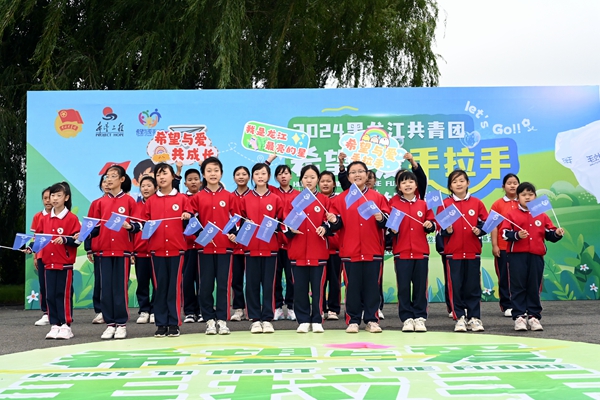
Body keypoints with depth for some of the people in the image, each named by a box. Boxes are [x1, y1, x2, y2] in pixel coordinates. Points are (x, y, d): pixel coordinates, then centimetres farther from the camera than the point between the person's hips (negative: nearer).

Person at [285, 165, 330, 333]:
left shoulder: (324, 200, 5)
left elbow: (329, 221, 7)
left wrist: (324, 228, -13)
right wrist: (290, 229, -14)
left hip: (318, 251, -1)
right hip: (297, 251, 1)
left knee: (318, 287, 2)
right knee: (300, 287, 3)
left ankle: (317, 321, 12)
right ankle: (303, 321, 13)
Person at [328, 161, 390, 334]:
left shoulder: (378, 197, 7)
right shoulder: (340, 199, 6)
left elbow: (388, 221, 3)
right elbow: (337, 225, 3)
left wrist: (381, 218, -18)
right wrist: (334, 220, -18)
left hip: (373, 251, 1)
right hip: (350, 251, 0)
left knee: (372, 286, 5)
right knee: (352, 287, 3)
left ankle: (372, 320, 14)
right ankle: (353, 320, 12)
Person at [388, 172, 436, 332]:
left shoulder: (423, 204, 8)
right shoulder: (393, 203, 2)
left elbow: (432, 224, 13)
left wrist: (430, 225, -7)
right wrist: (391, 229, -16)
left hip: (421, 251, 2)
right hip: (401, 252, -2)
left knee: (420, 286, 4)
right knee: (403, 287, 0)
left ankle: (420, 317, 13)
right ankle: (407, 318, 9)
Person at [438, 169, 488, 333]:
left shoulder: (476, 203, 5)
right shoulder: (445, 204, 2)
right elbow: (441, 228, 2)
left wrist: (479, 231, -11)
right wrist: (448, 230, -17)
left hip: (473, 251, 1)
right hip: (453, 252, -1)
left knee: (473, 286, 6)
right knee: (455, 286, 1)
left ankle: (474, 318, 15)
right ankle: (459, 318, 11)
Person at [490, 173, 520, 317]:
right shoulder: (498, 204, 3)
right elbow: (494, 226, 0)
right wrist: (494, 245, -6)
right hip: (503, 247, -1)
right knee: (504, 277, 3)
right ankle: (507, 306, 11)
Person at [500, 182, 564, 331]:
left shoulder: (542, 216, 13)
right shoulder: (511, 214, 4)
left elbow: (549, 234, 12)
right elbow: (505, 233, -6)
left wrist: (557, 233, -8)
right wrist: (517, 235, -23)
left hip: (536, 256, 3)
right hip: (517, 255, -2)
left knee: (534, 287, 6)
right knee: (518, 287, 0)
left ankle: (534, 316, 13)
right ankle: (519, 316, 5)